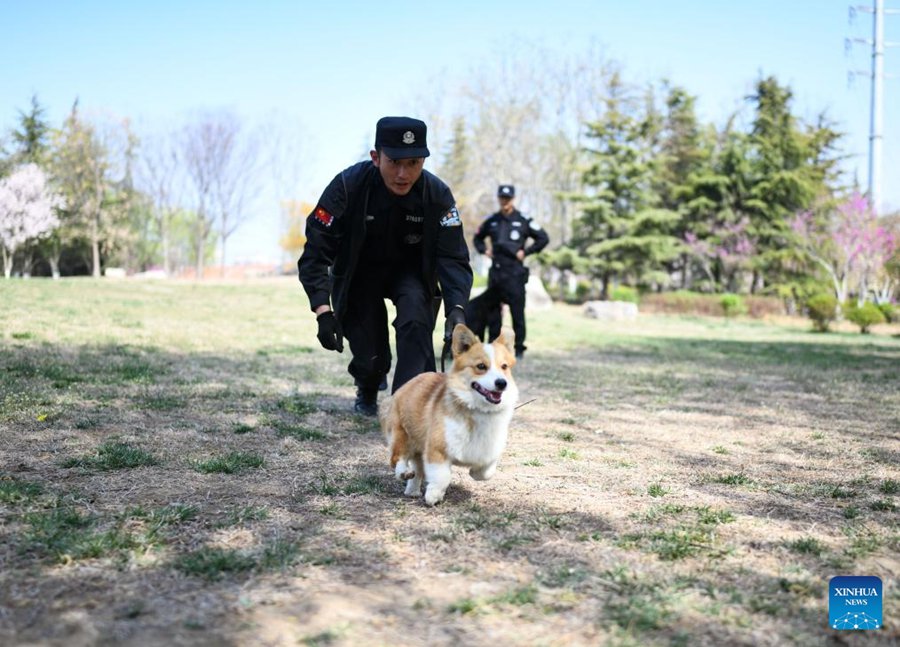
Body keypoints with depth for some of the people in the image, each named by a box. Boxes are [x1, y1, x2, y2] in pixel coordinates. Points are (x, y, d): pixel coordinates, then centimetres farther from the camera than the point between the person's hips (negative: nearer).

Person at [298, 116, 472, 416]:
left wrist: (456, 309, -42)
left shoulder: (438, 195, -23)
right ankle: (367, 392, 30)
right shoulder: (348, 186, -28)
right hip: (358, 275, -1)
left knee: (416, 321, -29)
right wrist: (323, 311, -37)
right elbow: (316, 253, -25)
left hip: (411, 272, 1)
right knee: (370, 357, -7)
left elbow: (454, 259, -24)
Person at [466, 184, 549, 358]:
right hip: (495, 272, 4)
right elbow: (478, 238, 26)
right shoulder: (492, 220, 10)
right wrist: (484, 250, 8)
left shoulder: (523, 220, -1)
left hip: (515, 273, -4)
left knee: (517, 311, -2)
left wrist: (525, 252, -4)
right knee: (492, 310, 6)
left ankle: (518, 349, 5)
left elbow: (543, 238, 2)